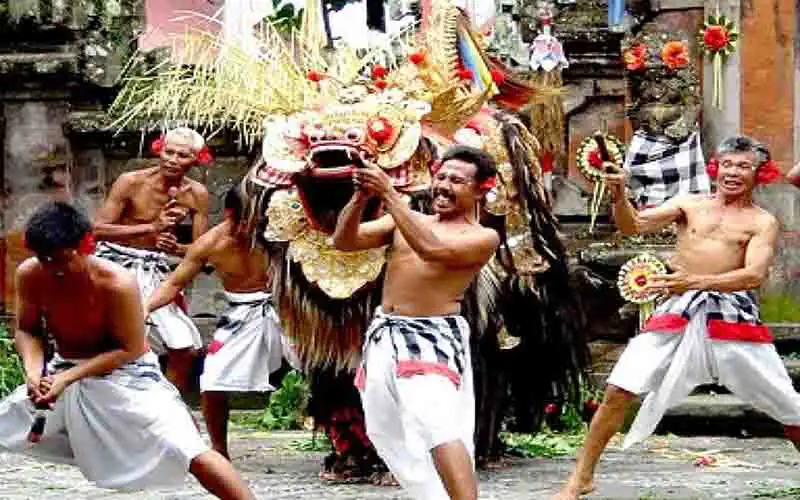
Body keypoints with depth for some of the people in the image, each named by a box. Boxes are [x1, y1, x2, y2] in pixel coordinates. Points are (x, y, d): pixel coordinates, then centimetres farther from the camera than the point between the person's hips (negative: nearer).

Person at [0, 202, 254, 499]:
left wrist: (68, 377, -27)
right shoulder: (30, 276, -15)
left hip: (125, 374, -5)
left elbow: (130, 349, -20)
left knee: (191, 453, -20)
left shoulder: (117, 283, -28)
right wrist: (34, 371, -22)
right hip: (64, 372, 5)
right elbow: (27, 331, 0)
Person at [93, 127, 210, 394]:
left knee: (183, 347, 3)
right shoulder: (131, 182, -15)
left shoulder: (197, 194, -3)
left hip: (154, 271, 4)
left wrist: (176, 249, -24)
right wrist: (151, 227, -29)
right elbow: (98, 229, -20)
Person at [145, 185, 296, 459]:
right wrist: (146, 308, -21)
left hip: (278, 310, -1)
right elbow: (174, 284, -6)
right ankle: (219, 452, 16)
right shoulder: (210, 243, -13)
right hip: (240, 317, 1)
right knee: (212, 385, -6)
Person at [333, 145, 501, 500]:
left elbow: (431, 249, -22)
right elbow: (344, 241, 4)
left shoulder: (483, 237, -4)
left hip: (433, 338, -7)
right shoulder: (406, 221, 12)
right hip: (384, 335, 7)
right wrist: (361, 198, -15)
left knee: (437, 426, -26)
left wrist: (388, 193, -21)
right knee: (388, 431, 14)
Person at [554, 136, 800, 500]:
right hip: (678, 311, 1)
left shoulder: (762, 222, 4)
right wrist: (619, 197, -18)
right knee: (619, 390, -7)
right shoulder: (690, 204, 12)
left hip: (733, 315, -1)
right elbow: (634, 225, 4)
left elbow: (754, 275, -11)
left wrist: (695, 282, -23)